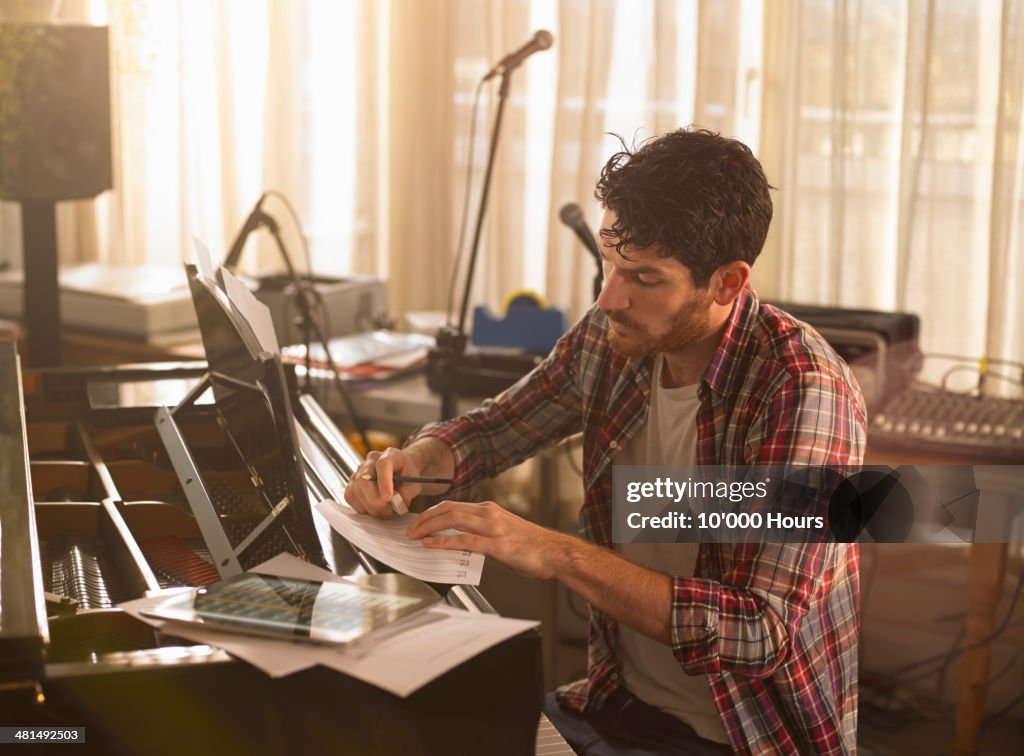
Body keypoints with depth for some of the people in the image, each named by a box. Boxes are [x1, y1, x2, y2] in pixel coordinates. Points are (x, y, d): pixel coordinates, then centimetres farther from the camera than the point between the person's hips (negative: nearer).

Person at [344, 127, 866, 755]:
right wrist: (415, 462, -9)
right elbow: (492, 427, 14)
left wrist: (559, 554, -31)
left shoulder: (804, 392, -24)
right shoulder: (610, 338, -4)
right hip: (618, 703, 6)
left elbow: (761, 635, -28)